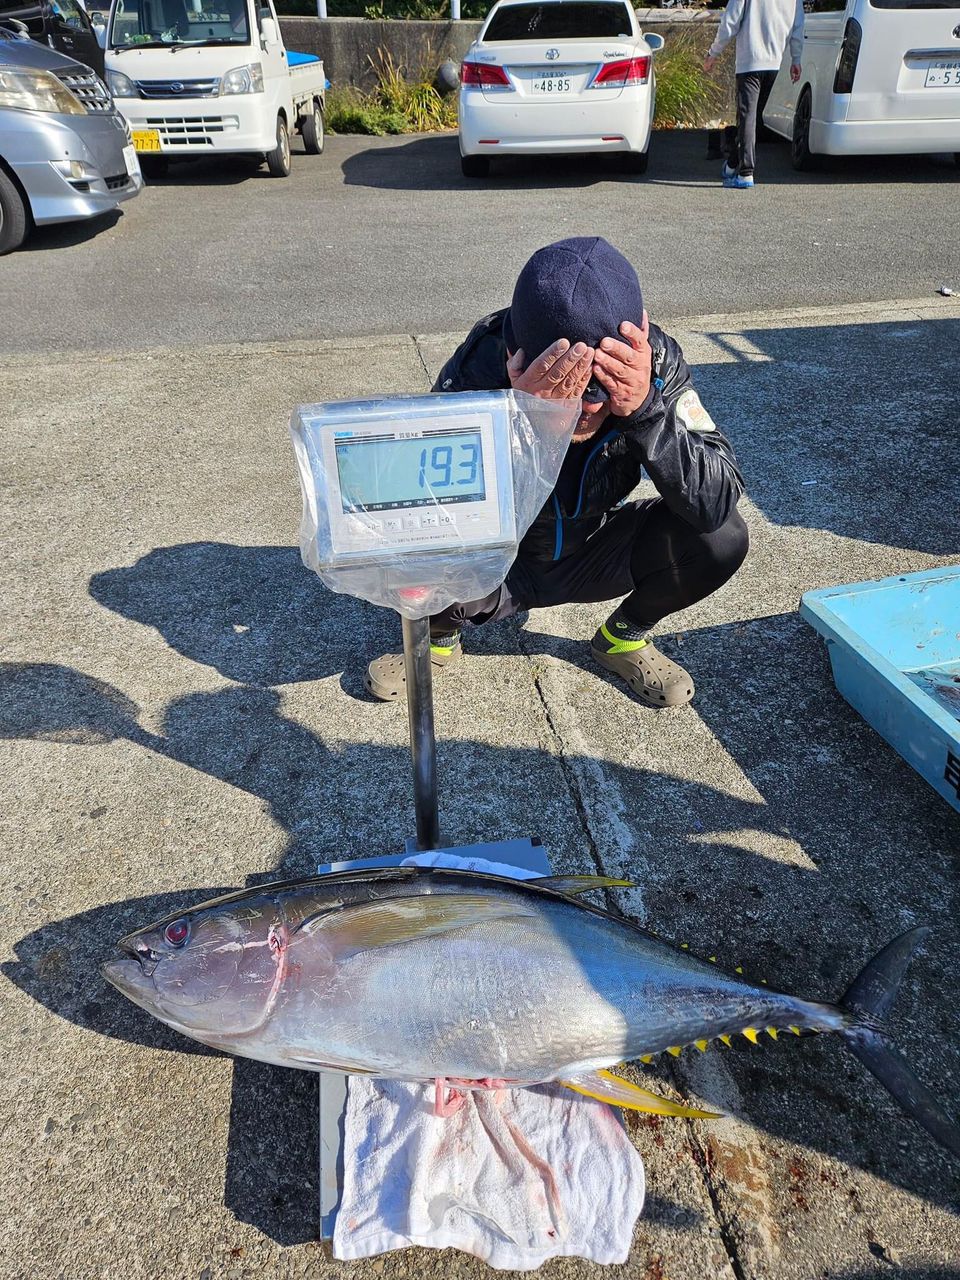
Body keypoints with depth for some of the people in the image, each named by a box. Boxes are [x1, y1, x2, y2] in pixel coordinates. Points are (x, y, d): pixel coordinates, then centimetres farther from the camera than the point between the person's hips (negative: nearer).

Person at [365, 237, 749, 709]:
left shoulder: (655, 363, -22)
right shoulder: (476, 370, -29)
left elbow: (718, 501, -27)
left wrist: (647, 407, -42)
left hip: (592, 556, 2)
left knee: (722, 537, -22)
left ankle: (624, 636, 9)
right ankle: (440, 635, 6)